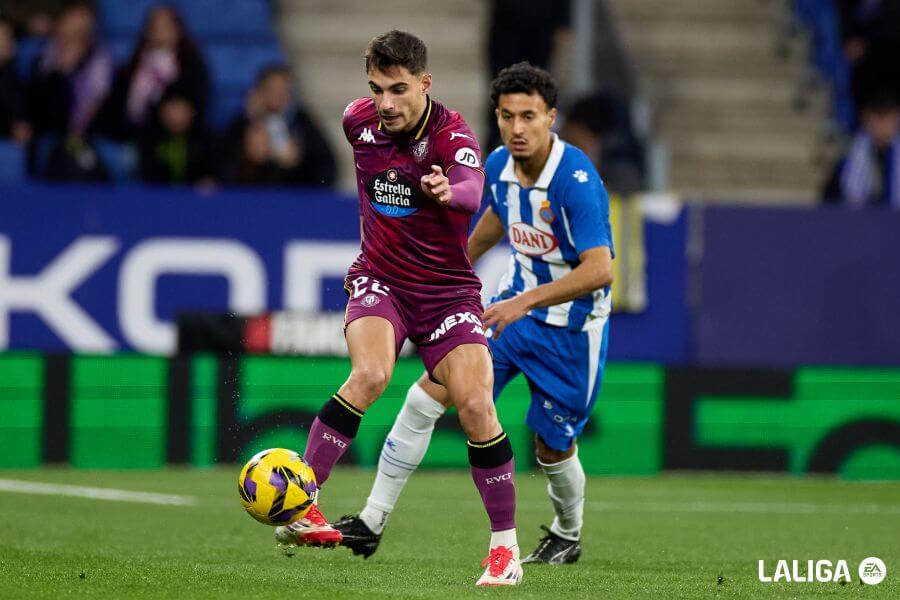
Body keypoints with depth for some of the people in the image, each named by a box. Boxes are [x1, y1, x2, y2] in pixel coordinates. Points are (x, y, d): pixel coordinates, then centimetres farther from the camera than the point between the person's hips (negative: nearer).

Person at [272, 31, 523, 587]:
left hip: (447, 287, -2)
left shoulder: (453, 135, -20)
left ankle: (505, 544, 1)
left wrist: (449, 191, -66)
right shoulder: (358, 120, -5)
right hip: (379, 277, 2)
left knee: (475, 406, -15)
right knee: (370, 374, -28)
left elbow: (471, 188, -43)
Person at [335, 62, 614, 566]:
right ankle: (372, 523, 0)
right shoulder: (499, 165, -4)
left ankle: (568, 536, 38)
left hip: (571, 326, -6)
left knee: (552, 449, 5)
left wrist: (527, 302, -38)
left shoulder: (576, 180, -27)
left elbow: (599, 270, -33)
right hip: (516, 304, 6)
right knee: (426, 396, -7)